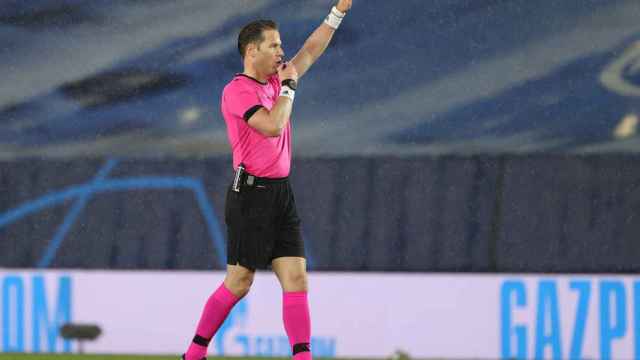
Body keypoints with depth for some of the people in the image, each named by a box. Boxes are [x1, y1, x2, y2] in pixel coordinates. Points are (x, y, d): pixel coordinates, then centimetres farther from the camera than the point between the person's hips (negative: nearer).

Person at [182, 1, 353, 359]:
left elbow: (311, 51, 24)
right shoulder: (238, 90, -11)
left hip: (281, 194, 8)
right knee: (239, 283, -3)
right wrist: (288, 86, -10)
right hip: (252, 194, -8)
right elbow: (272, 126, -24)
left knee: (296, 277, -4)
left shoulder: (275, 81, 14)